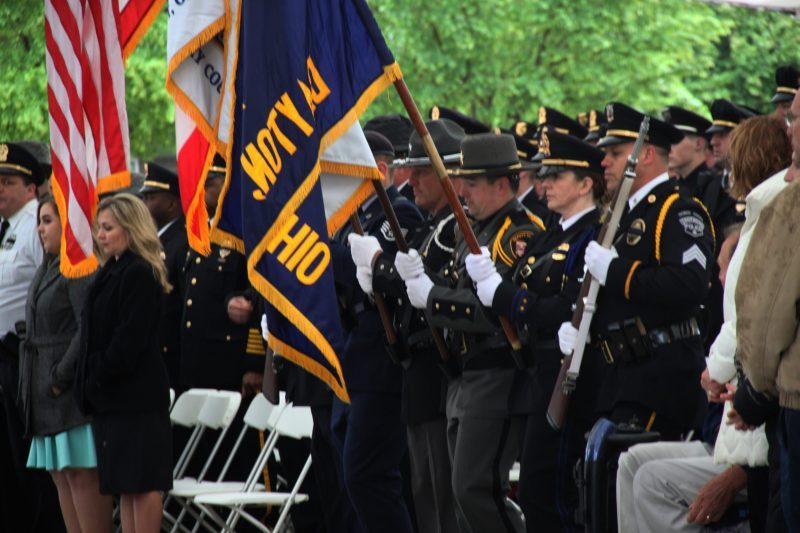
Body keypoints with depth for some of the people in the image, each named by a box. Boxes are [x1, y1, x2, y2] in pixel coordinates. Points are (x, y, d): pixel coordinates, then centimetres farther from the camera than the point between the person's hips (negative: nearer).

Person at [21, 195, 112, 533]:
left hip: (73, 390, -10)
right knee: (62, 475, 9)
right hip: (51, 393, 10)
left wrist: (60, 377, -17)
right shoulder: (48, 270, 19)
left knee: (82, 473, -9)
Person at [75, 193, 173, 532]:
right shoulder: (113, 271, 16)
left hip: (135, 393, -10)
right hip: (112, 395, 10)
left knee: (140, 480, -7)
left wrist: (99, 377, -14)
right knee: (125, 483, 10)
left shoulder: (138, 274, -13)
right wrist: (91, 383, 10)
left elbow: (129, 338, -19)